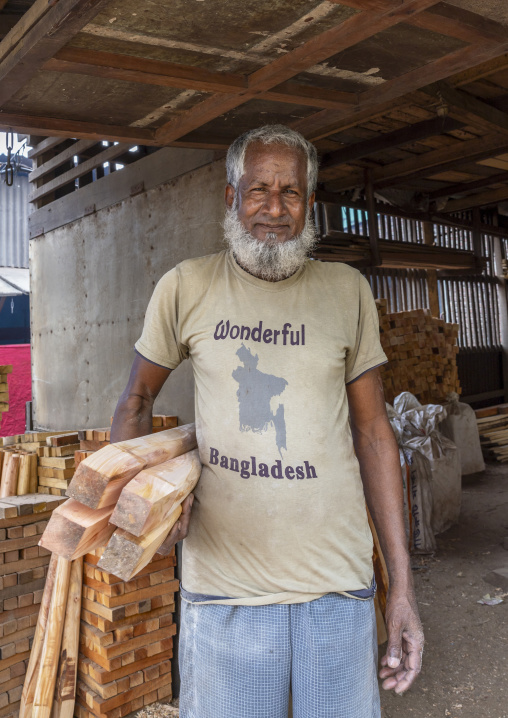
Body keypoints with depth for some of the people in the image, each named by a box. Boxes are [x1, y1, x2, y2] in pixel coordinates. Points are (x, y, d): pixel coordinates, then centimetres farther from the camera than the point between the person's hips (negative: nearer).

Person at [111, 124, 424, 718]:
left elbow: (371, 430, 4)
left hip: (339, 580, 1)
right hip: (222, 580, -1)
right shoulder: (186, 287, -1)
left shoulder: (348, 291, 1)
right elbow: (137, 398, 10)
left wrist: (402, 584, 2)